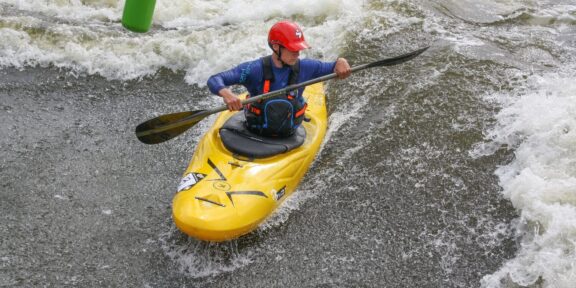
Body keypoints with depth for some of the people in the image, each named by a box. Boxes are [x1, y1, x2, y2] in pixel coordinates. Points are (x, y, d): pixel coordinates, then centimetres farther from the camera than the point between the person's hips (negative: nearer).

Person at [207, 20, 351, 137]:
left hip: (287, 138, 3)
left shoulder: (304, 67, -4)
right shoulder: (256, 69, -14)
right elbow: (214, 80, -17)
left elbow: (334, 68, 7)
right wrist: (226, 93, -40)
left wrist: (341, 61, -17)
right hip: (253, 134, -3)